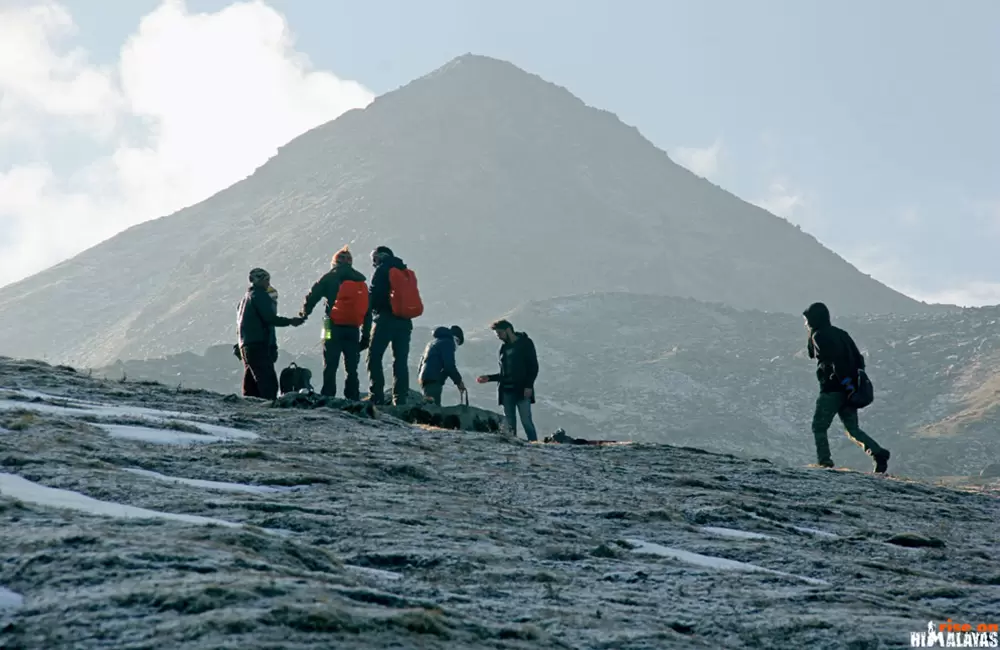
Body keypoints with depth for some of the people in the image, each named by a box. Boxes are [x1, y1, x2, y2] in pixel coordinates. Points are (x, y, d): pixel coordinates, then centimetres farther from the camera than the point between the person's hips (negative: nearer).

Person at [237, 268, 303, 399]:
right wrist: (290, 321, -8)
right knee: (268, 382, -18)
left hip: (245, 345, 10)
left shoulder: (245, 298, 24)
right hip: (259, 345, -10)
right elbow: (270, 318, -15)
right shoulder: (260, 295, -5)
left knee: (251, 384, 8)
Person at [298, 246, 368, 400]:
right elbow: (368, 307, 14)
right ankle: (353, 399, 4)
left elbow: (312, 296, -2)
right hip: (354, 329, 4)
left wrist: (304, 313, 15)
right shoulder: (361, 281, 15)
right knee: (352, 368, 8)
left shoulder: (330, 277, 1)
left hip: (334, 327, -4)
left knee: (330, 367, -3)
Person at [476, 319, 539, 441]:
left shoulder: (525, 343, 2)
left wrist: (529, 386, -14)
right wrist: (489, 378, 9)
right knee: (509, 424, 1)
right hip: (507, 390, 6)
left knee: (526, 421, -13)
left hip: (522, 390, -6)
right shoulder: (504, 348, 18)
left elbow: (533, 366, -4)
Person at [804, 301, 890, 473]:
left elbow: (835, 358, -20)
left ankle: (824, 462, -3)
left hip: (832, 389, -7)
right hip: (848, 390, 7)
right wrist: (857, 379, 15)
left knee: (819, 427, 5)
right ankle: (878, 453, -8)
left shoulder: (819, 336, -6)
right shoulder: (840, 333, 18)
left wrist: (845, 381, -22)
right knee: (853, 429, 10)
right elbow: (858, 358, 16)